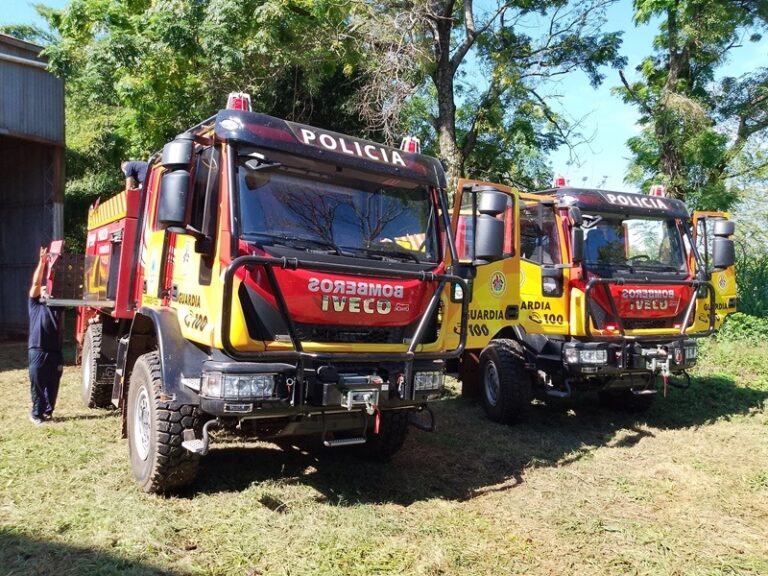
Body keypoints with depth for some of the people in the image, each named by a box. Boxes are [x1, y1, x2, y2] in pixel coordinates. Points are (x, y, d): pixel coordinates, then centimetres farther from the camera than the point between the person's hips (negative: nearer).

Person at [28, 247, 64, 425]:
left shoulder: (58, 305, 15)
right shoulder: (35, 304, 8)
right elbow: (36, 283, -3)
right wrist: (42, 262, -11)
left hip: (55, 352, 3)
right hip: (37, 351, -3)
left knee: (53, 384, 8)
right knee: (37, 384, 2)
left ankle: (48, 411, 21)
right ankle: (36, 414, 12)